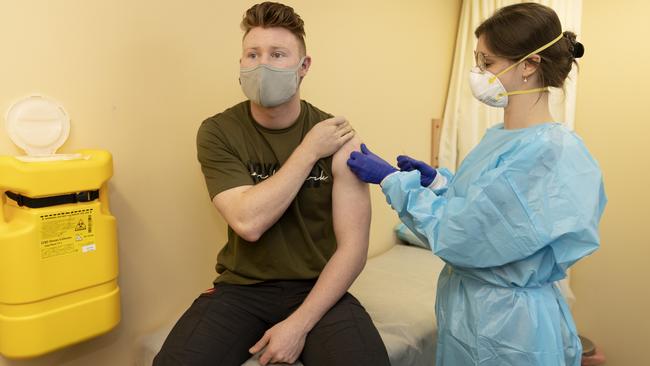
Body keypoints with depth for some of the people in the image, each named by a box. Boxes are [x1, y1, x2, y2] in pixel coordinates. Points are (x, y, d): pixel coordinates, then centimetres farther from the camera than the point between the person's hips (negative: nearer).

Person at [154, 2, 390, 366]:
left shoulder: (339, 139, -8)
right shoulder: (218, 132, -6)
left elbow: (353, 247, -9)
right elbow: (248, 222, -19)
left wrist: (299, 324, -17)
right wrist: (310, 149, -17)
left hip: (317, 288, 0)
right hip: (242, 287, 1)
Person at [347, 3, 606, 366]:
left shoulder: (549, 153, -25)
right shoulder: (500, 136, 2)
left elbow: (456, 235, -25)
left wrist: (392, 180, -17)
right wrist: (437, 180, -1)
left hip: (509, 323, -8)